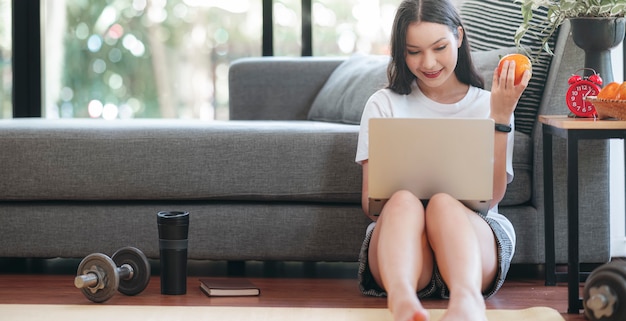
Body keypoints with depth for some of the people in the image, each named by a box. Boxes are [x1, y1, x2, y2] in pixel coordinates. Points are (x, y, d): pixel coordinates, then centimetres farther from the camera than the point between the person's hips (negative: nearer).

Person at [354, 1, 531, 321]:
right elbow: (370, 202, 8)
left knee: (443, 202, -35)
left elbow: (492, 195, 2)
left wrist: (501, 116, -3)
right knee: (404, 200, -35)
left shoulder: (488, 105, 17)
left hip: (475, 239, 0)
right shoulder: (384, 105, 16)